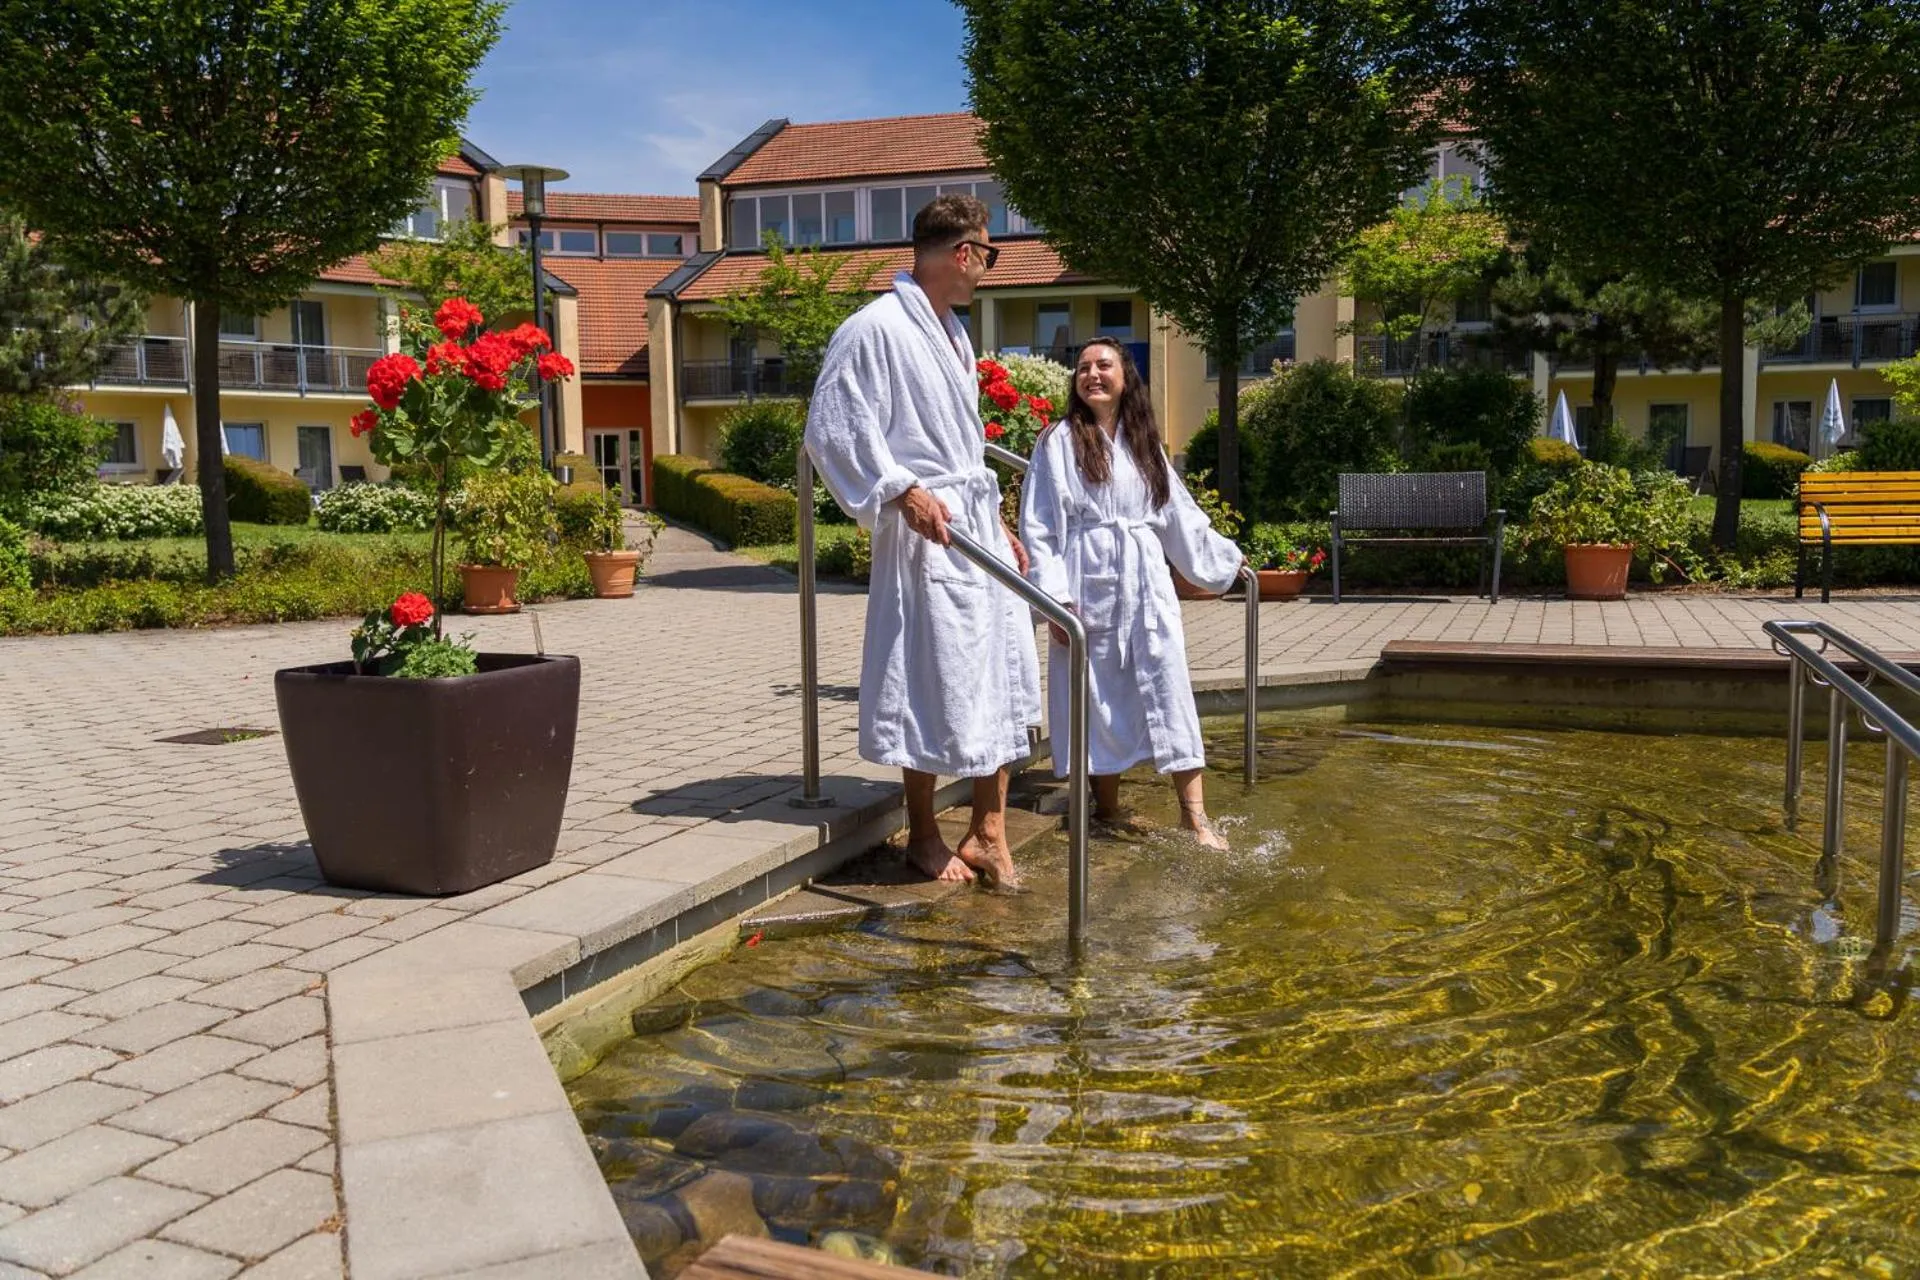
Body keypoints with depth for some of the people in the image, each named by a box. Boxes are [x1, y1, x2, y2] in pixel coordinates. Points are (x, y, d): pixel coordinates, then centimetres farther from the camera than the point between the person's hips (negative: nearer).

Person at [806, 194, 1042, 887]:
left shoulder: (952, 331, 18)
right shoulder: (876, 328, -11)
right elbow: (832, 428, -14)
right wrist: (901, 491, -21)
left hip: (978, 524, 9)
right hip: (926, 530, -9)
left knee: (1002, 676, 10)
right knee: (933, 685, 0)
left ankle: (987, 832, 21)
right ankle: (924, 835, 17)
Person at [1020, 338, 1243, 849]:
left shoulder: (1144, 442, 14)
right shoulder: (1060, 440, -1)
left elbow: (1179, 511, 23)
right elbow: (1039, 525, -6)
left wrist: (1224, 557, 27)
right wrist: (1055, 597, -13)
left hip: (1146, 581, 4)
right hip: (1091, 582, -3)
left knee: (1169, 690, -3)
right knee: (1099, 696, 3)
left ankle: (1194, 814, -3)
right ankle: (1106, 804, 16)